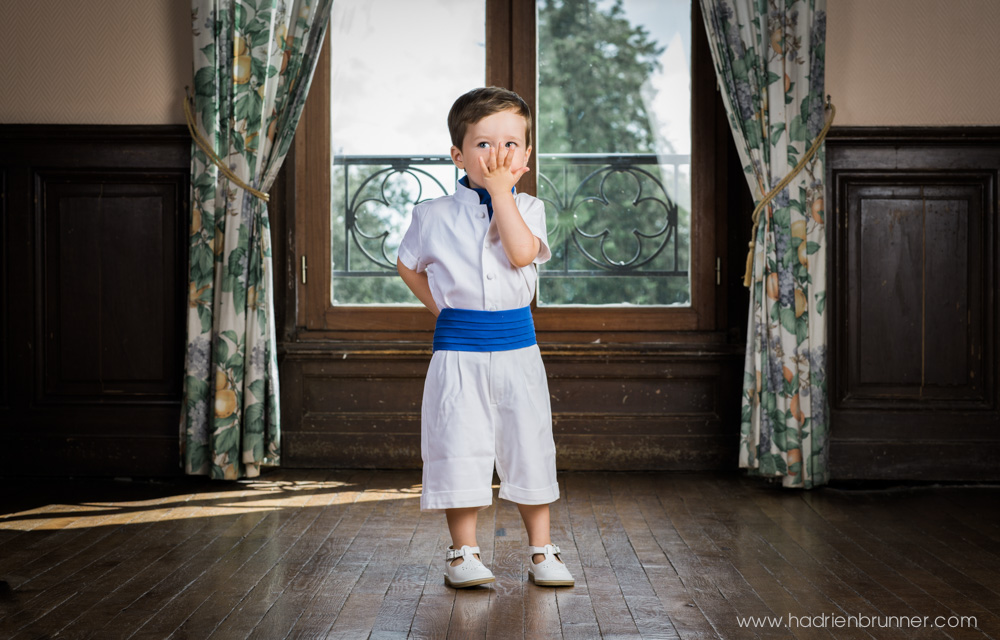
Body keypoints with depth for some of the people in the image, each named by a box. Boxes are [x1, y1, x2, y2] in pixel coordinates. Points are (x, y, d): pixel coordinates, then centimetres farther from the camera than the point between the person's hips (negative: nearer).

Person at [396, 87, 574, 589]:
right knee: (460, 448, 0)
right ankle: (463, 552, 14)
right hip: (459, 348, -1)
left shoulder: (527, 208, 1)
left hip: (517, 346, 1)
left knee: (529, 447, 6)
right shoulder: (434, 214, 0)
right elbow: (409, 267, 15)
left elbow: (522, 253, -19)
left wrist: (501, 188, -18)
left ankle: (541, 550, 20)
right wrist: (443, 309, 5)